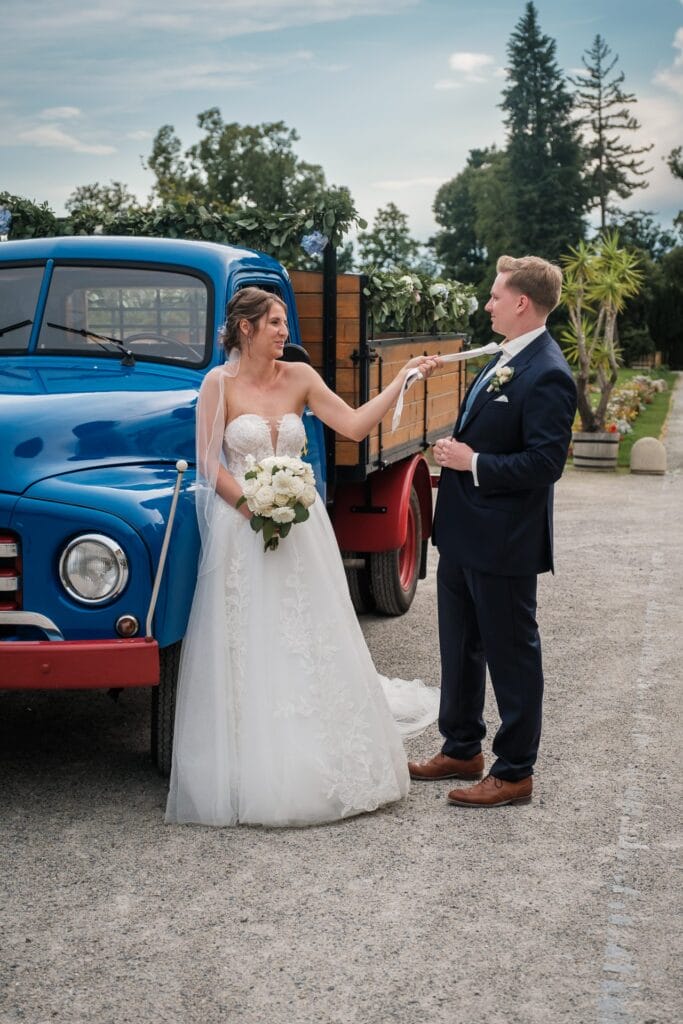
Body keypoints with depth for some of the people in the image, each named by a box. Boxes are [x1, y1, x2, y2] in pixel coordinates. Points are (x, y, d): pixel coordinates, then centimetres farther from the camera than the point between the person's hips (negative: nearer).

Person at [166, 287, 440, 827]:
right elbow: (209, 464, -7)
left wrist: (402, 379, -7)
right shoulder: (220, 383, -5)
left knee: (310, 641, 7)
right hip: (241, 527, -3)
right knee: (248, 648, 0)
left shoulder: (300, 377, 4)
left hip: (300, 528, 3)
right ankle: (252, 769, 9)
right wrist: (254, 507, -18)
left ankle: (317, 761, 22)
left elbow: (354, 425, -1)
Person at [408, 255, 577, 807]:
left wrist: (473, 463, -20)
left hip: (503, 543, -10)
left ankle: (515, 772, 17)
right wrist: (454, 450, 4)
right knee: (460, 648, 20)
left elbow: (545, 463, -25)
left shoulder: (547, 375, -20)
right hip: (463, 534, 10)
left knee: (511, 655, 4)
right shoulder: (504, 359, 10)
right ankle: (462, 750, 36)